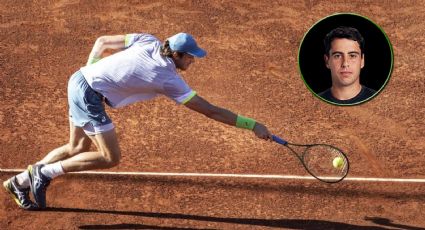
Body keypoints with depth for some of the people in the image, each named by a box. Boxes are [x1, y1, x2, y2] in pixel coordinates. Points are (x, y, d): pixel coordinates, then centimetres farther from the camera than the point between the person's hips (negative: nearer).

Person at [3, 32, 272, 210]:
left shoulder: (147, 41, 2)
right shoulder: (171, 81, -14)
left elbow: (102, 41, 8)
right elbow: (211, 110, -11)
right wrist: (253, 125, -8)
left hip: (79, 80, 9)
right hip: (90, 95, -9)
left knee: (78, 148, 21)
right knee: (110, 158, -3)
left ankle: (20, 182, 30)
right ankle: (45, 172, 2)